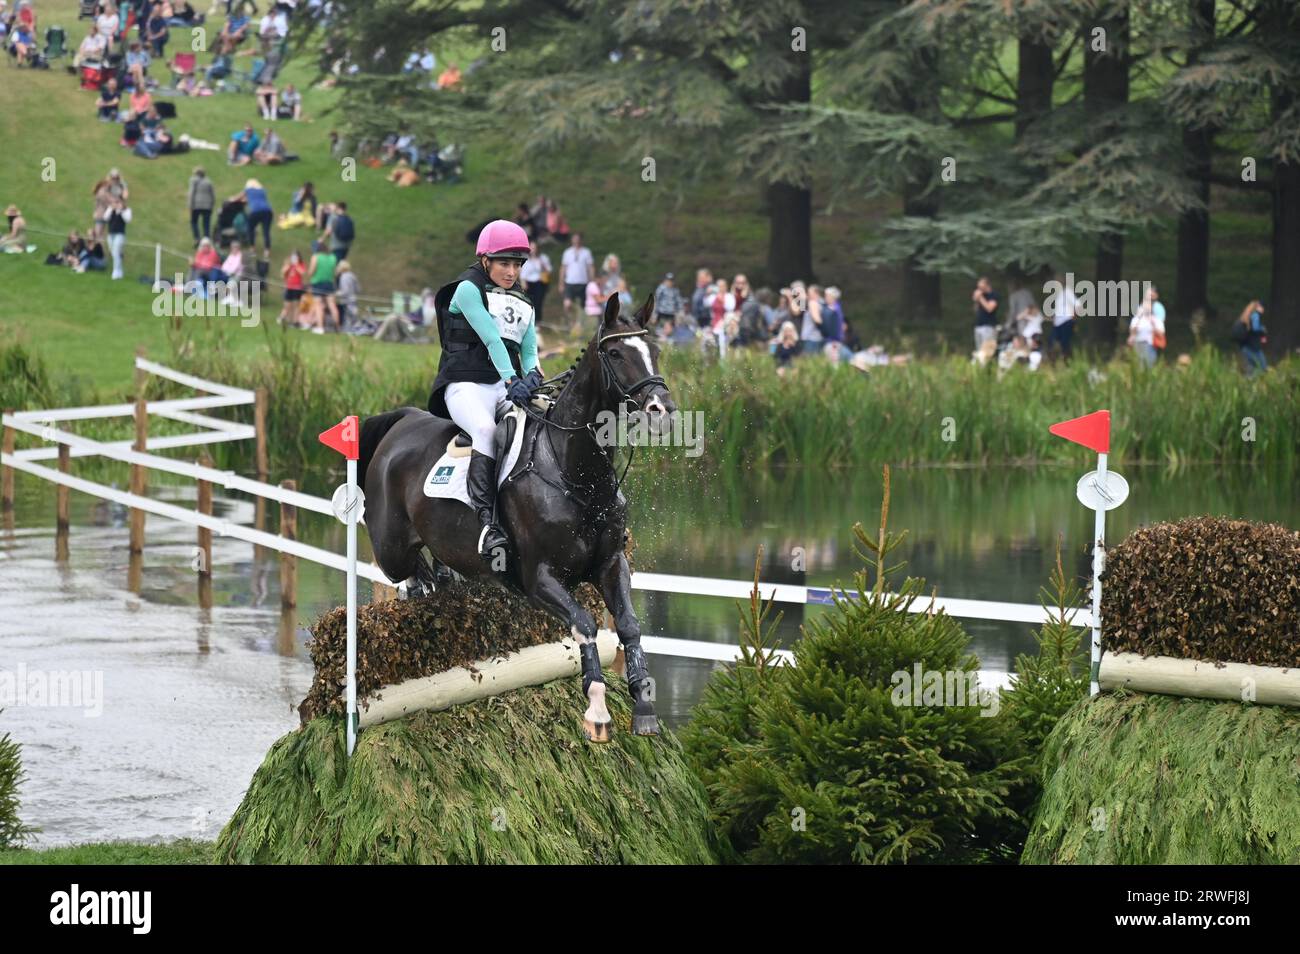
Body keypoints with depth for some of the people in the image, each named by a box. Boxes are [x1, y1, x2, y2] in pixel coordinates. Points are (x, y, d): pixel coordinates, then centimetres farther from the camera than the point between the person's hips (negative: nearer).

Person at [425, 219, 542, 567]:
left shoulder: (523, 304, 22)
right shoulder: (469, 289, 2)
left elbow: (529, 350, 12)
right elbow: (491, 339, -12)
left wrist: (532, 376, -12)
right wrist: (511, 381, -24)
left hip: (508, 386, 7)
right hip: (466, 384, -7)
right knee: (486, 428, -37)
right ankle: (486, 524, -46)